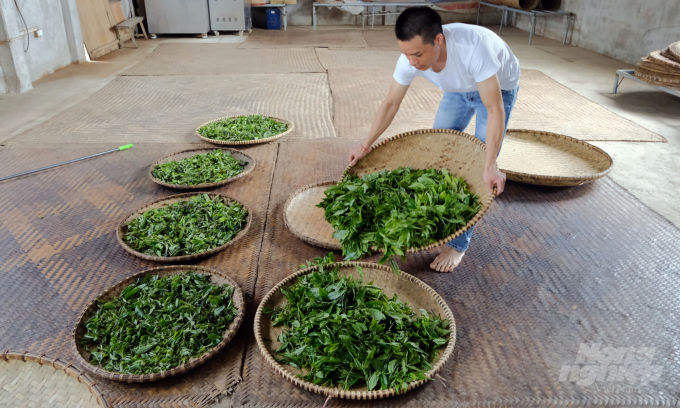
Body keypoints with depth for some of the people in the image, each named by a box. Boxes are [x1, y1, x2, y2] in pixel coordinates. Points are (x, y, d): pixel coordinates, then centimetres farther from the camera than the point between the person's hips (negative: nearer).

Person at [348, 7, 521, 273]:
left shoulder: (474, 47, -44)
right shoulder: (410, 58, -27)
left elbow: (495, 110, -40)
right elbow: (390, 104, -14)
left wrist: (490, 166, -46)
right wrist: (366, 146, -15)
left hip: (499, 89, -5)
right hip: (459, 89, 5)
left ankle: (459, 244, -1)